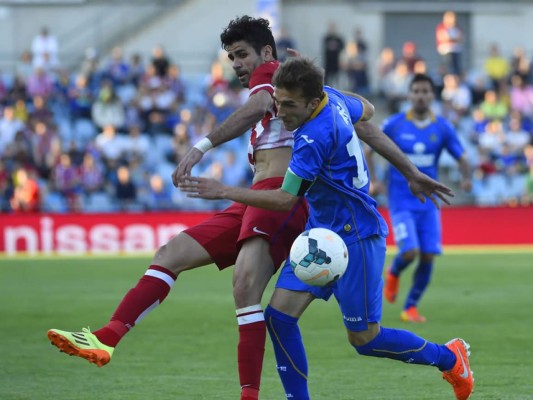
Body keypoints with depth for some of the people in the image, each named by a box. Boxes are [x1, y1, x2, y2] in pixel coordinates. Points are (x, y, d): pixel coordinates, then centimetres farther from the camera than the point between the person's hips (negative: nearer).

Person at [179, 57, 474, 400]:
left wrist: (225, 192, -12)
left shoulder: (316, 137, -28)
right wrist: (412, 172, 25)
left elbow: (286, 199, -21)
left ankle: (450, 358, 24)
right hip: (321, 232, 9)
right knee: (279, 315, -4)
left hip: (354, 238, -9)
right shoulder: (330, 97, -2)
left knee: (364, 339, 2)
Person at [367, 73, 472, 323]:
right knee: (410, 252, -17)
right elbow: (369, 152, 5)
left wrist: (466, 178, -19)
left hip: (429, 202, 3)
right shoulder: (393, 125, -5)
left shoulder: (443, 128, 0)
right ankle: (393, 274, 20)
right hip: (401, 201, -3)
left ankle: (411, 308, 12)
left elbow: (461, 157, 3)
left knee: (428, 256, -4)